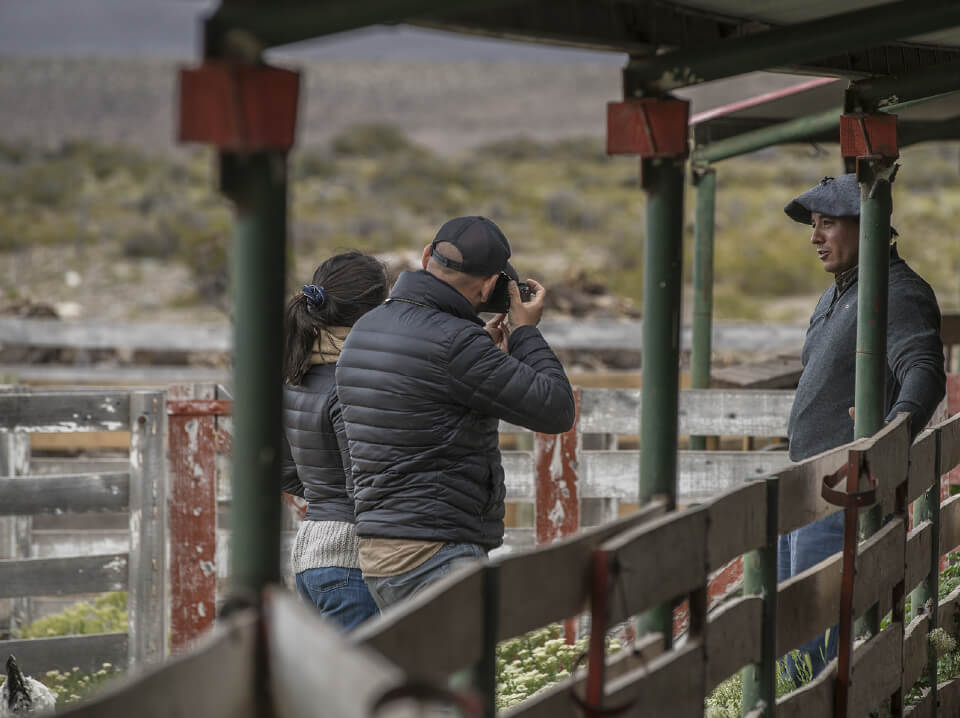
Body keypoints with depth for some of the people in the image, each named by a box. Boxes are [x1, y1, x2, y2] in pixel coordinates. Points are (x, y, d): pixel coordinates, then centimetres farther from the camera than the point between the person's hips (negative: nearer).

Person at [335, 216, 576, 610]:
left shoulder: (365, 330, 11)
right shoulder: (454, 344, -17)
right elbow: (555, 411, -11)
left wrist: (490, 354, 25)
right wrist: (526, 332, 3)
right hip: (434, 561, -10)